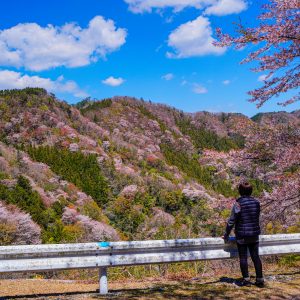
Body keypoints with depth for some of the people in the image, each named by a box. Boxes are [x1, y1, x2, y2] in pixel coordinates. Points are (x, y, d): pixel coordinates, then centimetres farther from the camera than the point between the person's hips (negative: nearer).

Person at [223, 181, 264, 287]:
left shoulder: (238, 204, -13)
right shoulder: (256, 203, 1)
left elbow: (231, 221, -11)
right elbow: (257, 218, 12)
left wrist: (226, 234, -1)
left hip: (242, 235, -4)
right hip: (254, 235, 4)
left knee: (243, 257, 5)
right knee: (255, 256, 9)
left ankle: (246, 279, 7)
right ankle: (260, 279, 10)